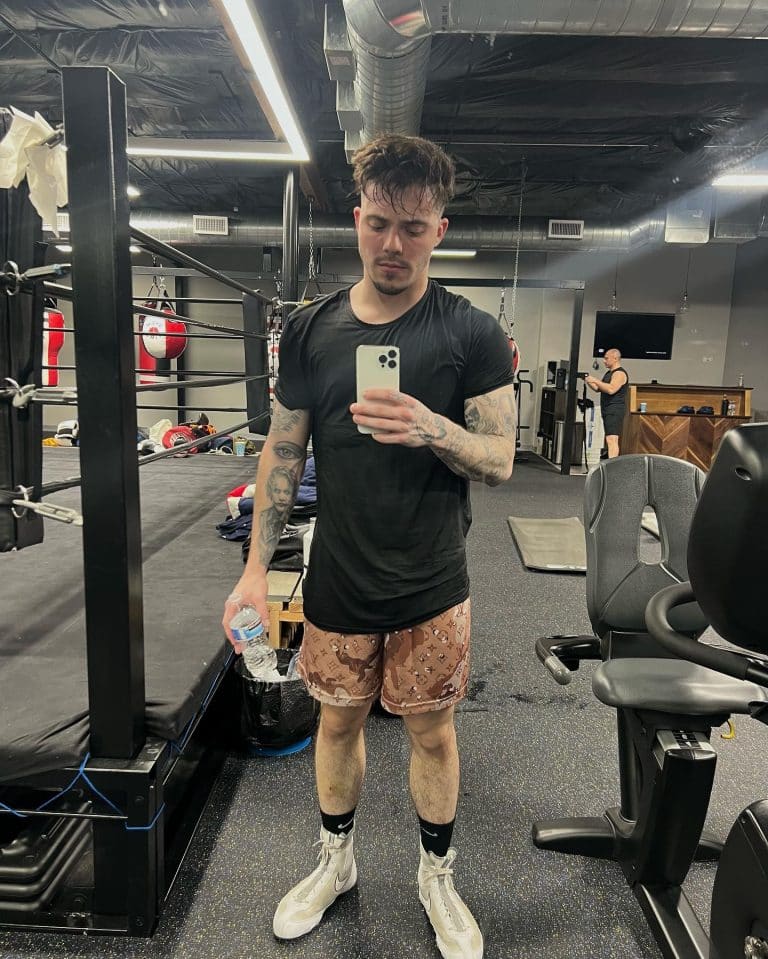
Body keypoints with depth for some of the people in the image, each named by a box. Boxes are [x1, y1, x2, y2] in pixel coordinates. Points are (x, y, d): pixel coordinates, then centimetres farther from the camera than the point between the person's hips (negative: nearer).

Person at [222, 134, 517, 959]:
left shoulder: (472, 334, -8)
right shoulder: (310, 329, -2)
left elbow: (499, 461, -8)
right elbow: (282, 452, 2)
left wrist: (431, 429, -30)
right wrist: (255, 568, -3)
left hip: (431, 587, -2)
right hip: (338, 582, 2)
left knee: (431, 733, 14)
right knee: (338, 721, 19)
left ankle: (437, 876, 41)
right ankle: (335, 860, 46)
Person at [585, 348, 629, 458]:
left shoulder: (620, 373, -11)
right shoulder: (609, 373, 21)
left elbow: (611, 389, -26)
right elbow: (598, 389, 25)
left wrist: (595, 380, -19)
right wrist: (588, 381, 8)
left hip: (615, 411, -11)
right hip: (608, 411, 11)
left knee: (612, 439, -19)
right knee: (609, 440, 12)